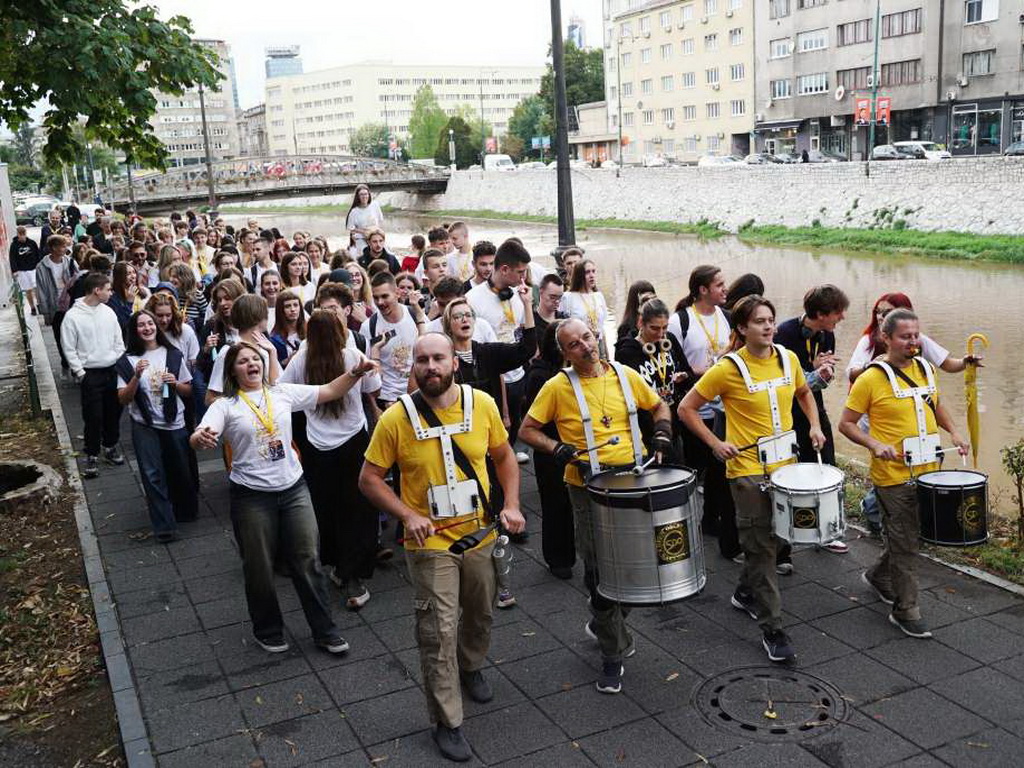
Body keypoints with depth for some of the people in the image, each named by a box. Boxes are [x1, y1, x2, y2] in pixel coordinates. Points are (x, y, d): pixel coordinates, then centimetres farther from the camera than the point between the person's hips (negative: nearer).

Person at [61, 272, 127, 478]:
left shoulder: (108, 312, 5)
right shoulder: (73, 316, -10)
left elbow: (119, 342, 11)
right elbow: (69, 349, -7)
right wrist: (80, 373, -10)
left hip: (113, 371, 5)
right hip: (90, 374, -5)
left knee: (114, 412, 13)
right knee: (93, 417, -1)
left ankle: (110, 446, 31)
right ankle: (92, 455, 11)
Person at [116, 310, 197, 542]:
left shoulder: (173, 355, 1)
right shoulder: (128, 361, -2)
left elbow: (188, 391, 9)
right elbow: (123, 399, -6)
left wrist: (175, 384, -12)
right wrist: (136, 377, -20)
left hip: (174, 424, 1)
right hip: (145, 427, -1)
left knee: (181, 472, 10)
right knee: (153, 475, -4)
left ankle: (185, 512, 33)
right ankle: (164, 526, 1)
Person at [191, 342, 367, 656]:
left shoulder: (283, 393, 5)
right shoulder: (226, 405, -4)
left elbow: (330, 391, 6)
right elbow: (198, 438, -18)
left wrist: (355, 372, -9)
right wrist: (200, 437, -42)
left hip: (293, 489, 3)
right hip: (252, 496, -2)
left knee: (307, 561, 7)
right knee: (260, 568, 10)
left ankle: (324, 631, 20)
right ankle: (268, 631, 31)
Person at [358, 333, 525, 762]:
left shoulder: (482, 404, -8)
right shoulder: (396, 418, -15)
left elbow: (504, 457, 7)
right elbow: (369, 479, -7)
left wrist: (512, 505, -5)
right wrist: (407, 515, -20)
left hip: (481, 535, 4)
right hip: (431, 543, -3)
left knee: (481, 614, 23)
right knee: (439, 633, -1)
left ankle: (471, 667, 53)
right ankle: (447, 722, 15)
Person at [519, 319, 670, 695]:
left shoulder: (625, 375, 4)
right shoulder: (557, 387, -6)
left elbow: (658, 405, 19)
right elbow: (527, 430, -1)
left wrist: (662, 430, 0)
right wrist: (557, 448, -15)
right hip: (589, 490, -4)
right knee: (601, 570, -2)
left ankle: (603, 625, 39)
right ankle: (614, 653, 14)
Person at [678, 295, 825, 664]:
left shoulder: (788, 359, 2)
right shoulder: (729, 368, -15)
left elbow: (804, 392, 22)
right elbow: (687, 408, -8)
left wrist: (814, 425, 7)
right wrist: (716, 444, -13)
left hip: (785, 463, 6)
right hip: (748, 469, -6)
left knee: (773, 538, 16)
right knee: (761, 547, -2)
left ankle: (746, 593, 41)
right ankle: (771, 629, 7)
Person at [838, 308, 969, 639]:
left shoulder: (926, 369, 7)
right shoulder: (871, 379, -13)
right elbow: (846, 423, -9)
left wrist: (953, 432, 9)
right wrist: (874, 444, -23)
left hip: (928, 471, 7)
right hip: (893, 475, -6)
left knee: (908, 534, 19)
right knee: (904, 542, 1)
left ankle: (879, 575, 43)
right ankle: (905, 610, 14)